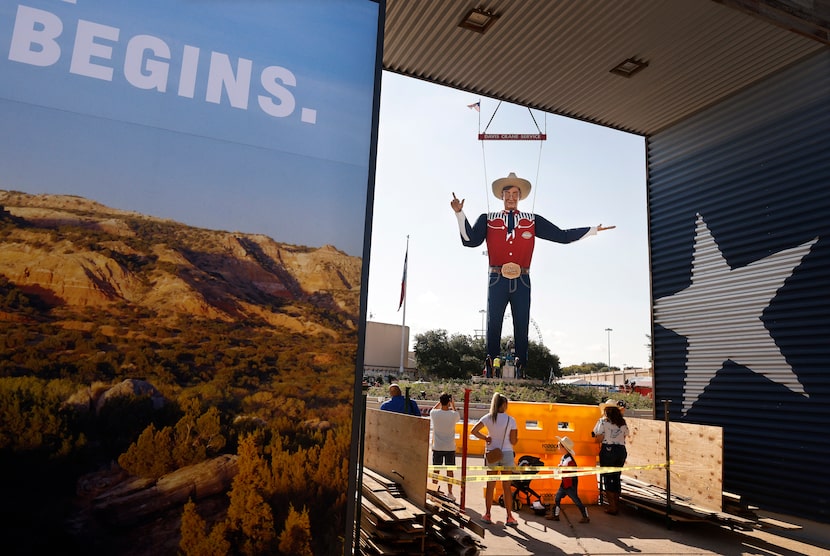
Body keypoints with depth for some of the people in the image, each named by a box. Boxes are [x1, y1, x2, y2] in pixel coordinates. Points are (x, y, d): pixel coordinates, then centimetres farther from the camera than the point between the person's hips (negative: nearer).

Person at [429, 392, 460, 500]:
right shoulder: (454, 414, -12)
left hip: (437, 447, 0)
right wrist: (453, 404, 21)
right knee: (450, 470, 11)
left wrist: (440, 402, 16)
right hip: (450, 447, 0)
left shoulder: (434, 413, -11)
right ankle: (450, 492, 17)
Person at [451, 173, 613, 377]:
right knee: (493, 325, -1)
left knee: (522, 327, 2)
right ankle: (490, 371, 5)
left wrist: (594, 230, 10)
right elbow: (470, 240, -4)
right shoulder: (487, 219, 10)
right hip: (497, 281, -1)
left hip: (522, 282, 1)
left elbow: (562, 236, 13)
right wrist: (460, 214, -14)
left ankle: (520, 371, 9)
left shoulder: (532, 221, 14)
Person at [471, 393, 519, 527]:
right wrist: (516, 435, 12)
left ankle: (487, 515, 16)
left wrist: (485, 438, -1)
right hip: (507, 454, -1)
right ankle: (509, 517, 10)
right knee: (506, 486, 6)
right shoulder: (510, 420, -7)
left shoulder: (488, 418, -3)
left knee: (490, 486, 11)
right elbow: (513, 441, -7)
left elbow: (473, 431, -12)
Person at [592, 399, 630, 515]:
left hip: (608, 450, -5)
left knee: (607, 478, 3)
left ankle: (612, 506, 4)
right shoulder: (622, 422, 8)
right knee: (616, 478, 15)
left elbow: (599, 438, -10)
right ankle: (617, 504, 21)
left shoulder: (603, 421, -6)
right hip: (621, 450, 5)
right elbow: (625, 436, 6)